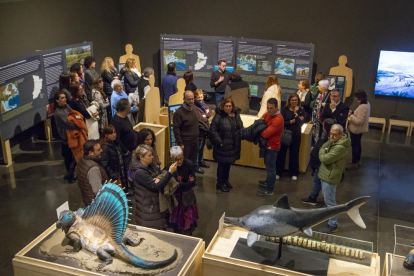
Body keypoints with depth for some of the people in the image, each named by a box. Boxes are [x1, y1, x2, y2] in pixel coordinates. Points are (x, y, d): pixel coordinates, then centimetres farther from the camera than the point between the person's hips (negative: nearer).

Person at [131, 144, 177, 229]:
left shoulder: (150, 165, 2)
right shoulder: (139, 172, -25)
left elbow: (161, 174, 9)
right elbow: (156, 186, -27)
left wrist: (159, 179, -16)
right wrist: (170, 172, -32)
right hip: (148, 207, -8)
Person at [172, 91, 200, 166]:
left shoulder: (195, 109, 6)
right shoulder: (179, 112, -18)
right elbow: (176, 129, -17)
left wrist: (198, 134, 13)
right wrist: (180, 144, -17)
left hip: (195, 142, 7)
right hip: (185, 143, -7)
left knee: (193, 161, 17)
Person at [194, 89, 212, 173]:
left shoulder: (203, 104, 7)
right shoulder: (194, 107, -21)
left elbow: (210, 112, 4)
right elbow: (201, 119, -24)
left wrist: (205, 115, -12)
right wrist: (206, 117, -9)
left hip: (205, 130, 9)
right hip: (199, 131, -9)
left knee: (202, 146, 21)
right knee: (198, 148, 1)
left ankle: (201, 161, 37)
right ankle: (196, 165, 12)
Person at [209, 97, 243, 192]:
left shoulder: (236, 115, 4)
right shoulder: (219, 116, -16)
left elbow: (241, 127, 17)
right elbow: (212, 130, -16)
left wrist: (240, 137, 6)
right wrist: (219, 142, -17)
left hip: (233, 146, 6)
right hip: (222, 146, -6)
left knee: (228, 164, 19)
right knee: (222, 164, 4)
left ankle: (226, 180, 37)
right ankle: (220, 183, 19)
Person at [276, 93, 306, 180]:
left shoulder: (301, 111, -2)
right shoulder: (284, 109, -4)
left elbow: (300, 122, -15)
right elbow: (282, 122, -13)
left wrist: (296, 113, -16)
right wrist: (292, 121, -17)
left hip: (295, 136, 1)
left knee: (294, 154, 11)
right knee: (281, 154, 7)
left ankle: (294, 173, 26)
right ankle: (278, 172, 20)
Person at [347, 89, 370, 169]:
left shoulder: (362, 107, -29)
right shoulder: (367, 104, 2)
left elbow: (359, 121, -27)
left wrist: (351, 115, -19)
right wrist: (353, 113, 2)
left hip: (356, 130, -10)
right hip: (360, 129, 10)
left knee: (354, 145, 3)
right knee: (358, 144, 22)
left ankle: (354, 163, 14)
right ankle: (358, 161, 36)